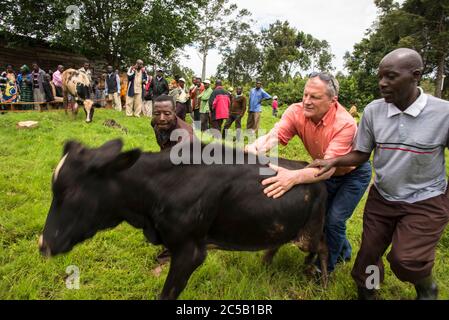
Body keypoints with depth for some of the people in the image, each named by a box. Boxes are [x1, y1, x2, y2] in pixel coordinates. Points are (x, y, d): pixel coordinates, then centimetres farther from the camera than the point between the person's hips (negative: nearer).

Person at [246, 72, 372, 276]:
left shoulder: (344, 124, -36)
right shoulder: (297, 112, -23)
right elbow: (273, 136, -36)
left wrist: (294, 176, -64)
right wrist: (257, 147, -61)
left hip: (354, 173, -5)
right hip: (327, 174, 5)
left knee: (334, 220, -9)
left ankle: (325, 267, 19)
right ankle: (344, 251, 40)